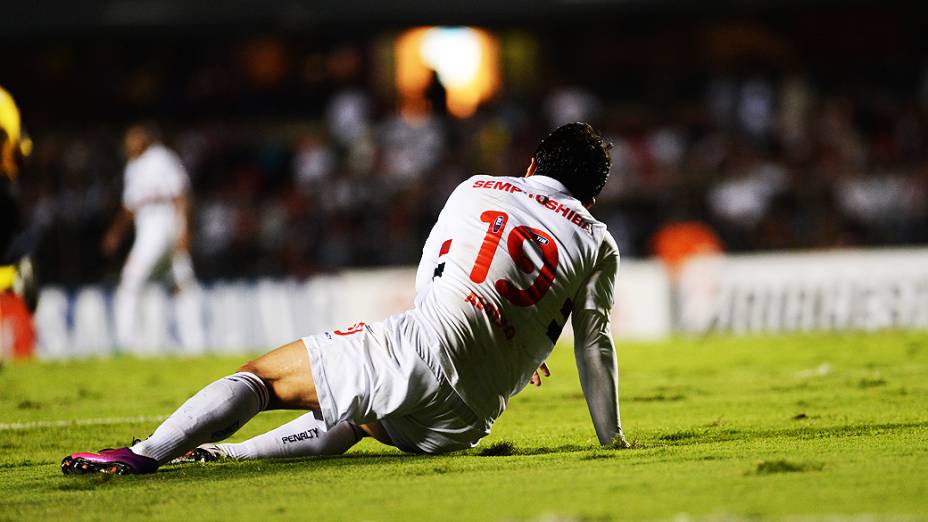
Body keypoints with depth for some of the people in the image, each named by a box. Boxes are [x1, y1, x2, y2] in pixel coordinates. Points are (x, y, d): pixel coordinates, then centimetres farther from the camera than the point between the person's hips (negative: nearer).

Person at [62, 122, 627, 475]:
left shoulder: (476, 190, 18)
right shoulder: (597, 242, 16)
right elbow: (595, 346, 18)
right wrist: (613, 436, 30)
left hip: (419, 346, -3)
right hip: (466, 421, 3)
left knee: (261, 377, 2)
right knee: (355, 419, 30)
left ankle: (146, 453, -17)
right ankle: (223, 453, 20)